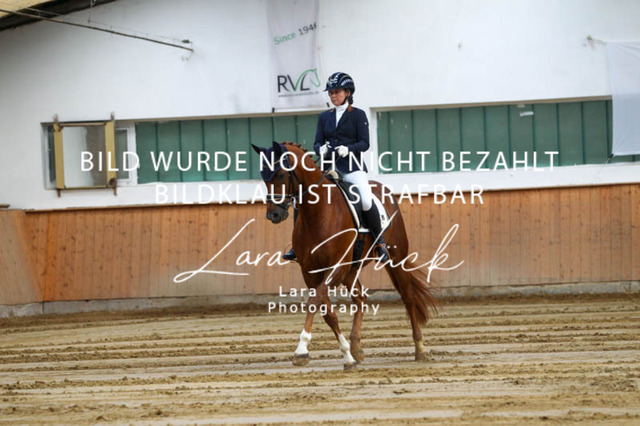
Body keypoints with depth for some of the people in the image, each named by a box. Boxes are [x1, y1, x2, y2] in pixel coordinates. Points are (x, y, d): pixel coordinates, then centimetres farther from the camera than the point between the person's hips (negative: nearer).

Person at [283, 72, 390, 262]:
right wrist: (321, 149, -13)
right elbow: (318, 141, 11)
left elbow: (364, 143, -3)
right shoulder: (325, 117, 16)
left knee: (366, 201, -26)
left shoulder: (358, 115, 4)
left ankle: (380, 243, -7)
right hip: (328, 166, 4)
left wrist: (348, 149, -22)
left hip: (351, 166, -4)